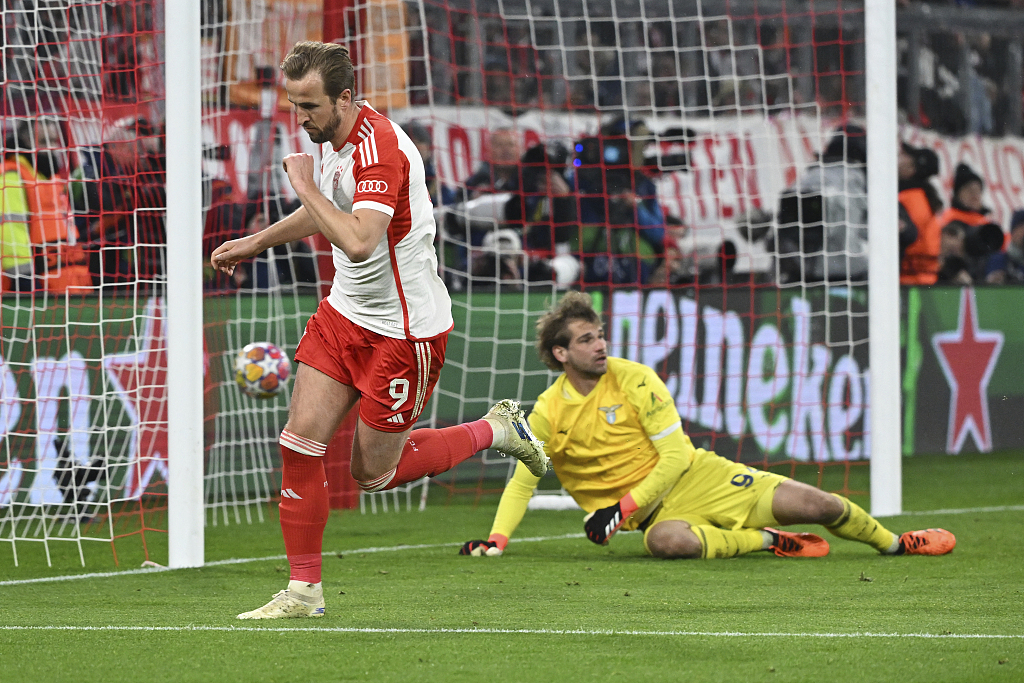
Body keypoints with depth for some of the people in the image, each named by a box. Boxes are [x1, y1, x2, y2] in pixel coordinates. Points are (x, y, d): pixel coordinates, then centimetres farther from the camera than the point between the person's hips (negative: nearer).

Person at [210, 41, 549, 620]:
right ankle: (304, 591, 5)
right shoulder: (335, 137, 3)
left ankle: (496, 431, 25)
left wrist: (305, 184, -28)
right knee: (300, 444, -3)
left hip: (403, 328, -8)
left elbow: (359, 242, -40)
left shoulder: (381, 148, -27)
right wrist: (255, 243, 28)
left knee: (375, 473, 5)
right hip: (346, 313, 8)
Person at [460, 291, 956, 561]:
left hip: (695, 476, 1)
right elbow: (522, 481, 3)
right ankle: (765, 541, -20)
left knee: (816, 504, -10)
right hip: (654, 512, -1)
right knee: (665, 541, -41)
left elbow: (676, 456, -8)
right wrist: (496, 539, -14)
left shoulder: (634, 379, -7)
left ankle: (892, 543, 17)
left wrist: (622, 508, -18)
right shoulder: (548, 414, -5)